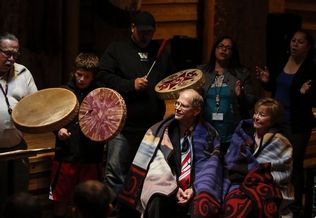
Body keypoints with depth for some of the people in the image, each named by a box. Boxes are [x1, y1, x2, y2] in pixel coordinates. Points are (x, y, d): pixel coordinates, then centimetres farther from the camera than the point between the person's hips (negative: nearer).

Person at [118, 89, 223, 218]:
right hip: (165, 188, 0)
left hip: (194, 191, 0)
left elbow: (208, 167, 3)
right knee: (157, 201, -36)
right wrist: (174, 188, -9)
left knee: (203, 207, -35)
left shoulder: (208, 135, 8)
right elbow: (158, 164, 1)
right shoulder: (160, 130, 8)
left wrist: (194, 189, -12)